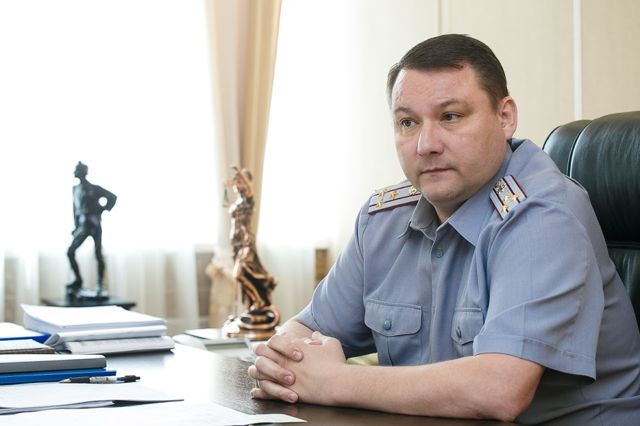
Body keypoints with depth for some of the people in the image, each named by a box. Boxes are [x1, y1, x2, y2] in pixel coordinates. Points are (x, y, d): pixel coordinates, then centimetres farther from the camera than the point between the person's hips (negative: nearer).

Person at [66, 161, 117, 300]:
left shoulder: (94, 189, -5)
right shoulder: (76, 189, 11)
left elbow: (112, 197, -2)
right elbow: (76, 208, 16)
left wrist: (102, 210, -5)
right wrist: (76, 225, 13)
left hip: (94, 225, -5)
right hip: (83, 225, 5)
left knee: (98, 255, -1)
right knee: (70, 252, -8)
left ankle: (99, 286, 3)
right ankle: (78, 279, 4)